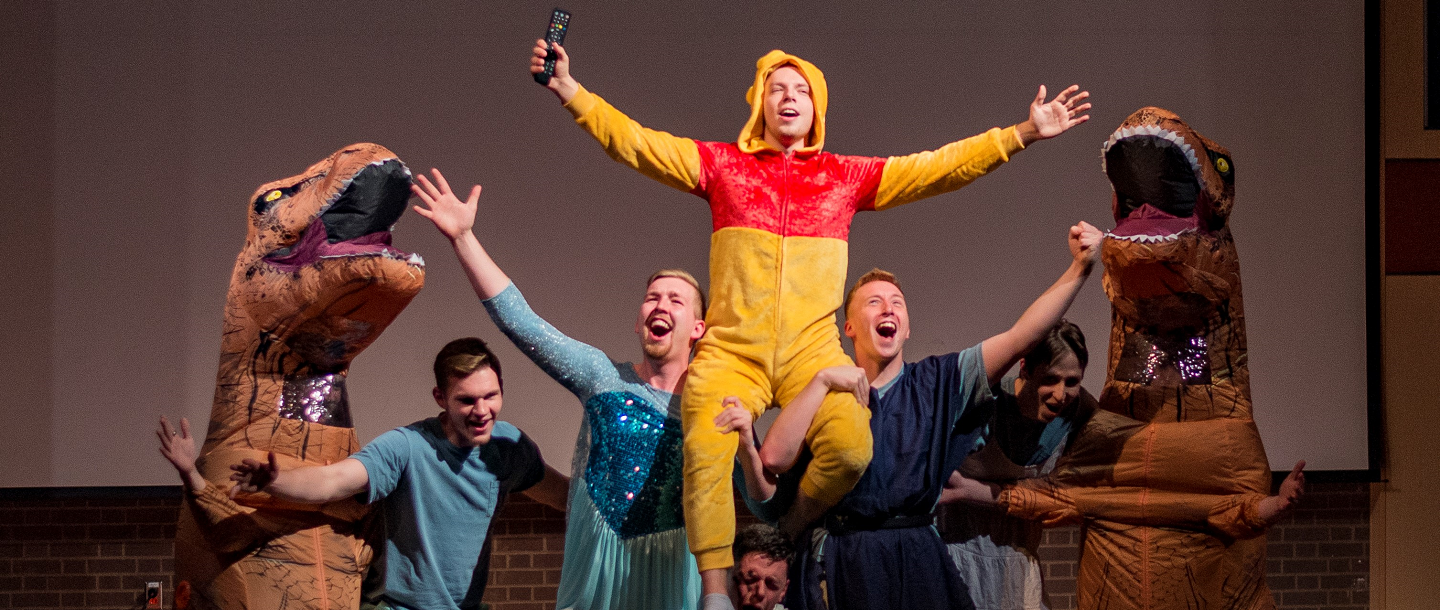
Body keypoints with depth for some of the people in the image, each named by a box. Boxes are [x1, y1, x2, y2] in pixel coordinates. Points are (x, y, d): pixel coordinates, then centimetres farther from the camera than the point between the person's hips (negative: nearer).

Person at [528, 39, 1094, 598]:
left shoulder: (846, 175, 15)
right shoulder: (721, 164, 12)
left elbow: (938, 167, 13)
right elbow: (633, 141, 6)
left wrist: (1024, 133, 7)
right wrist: (569, 89, -5)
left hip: (812, 352, 1)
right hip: (731, 352, 0)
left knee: (850, 448, -26)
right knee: (705, 453, -25)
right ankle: (714, 591, -18)